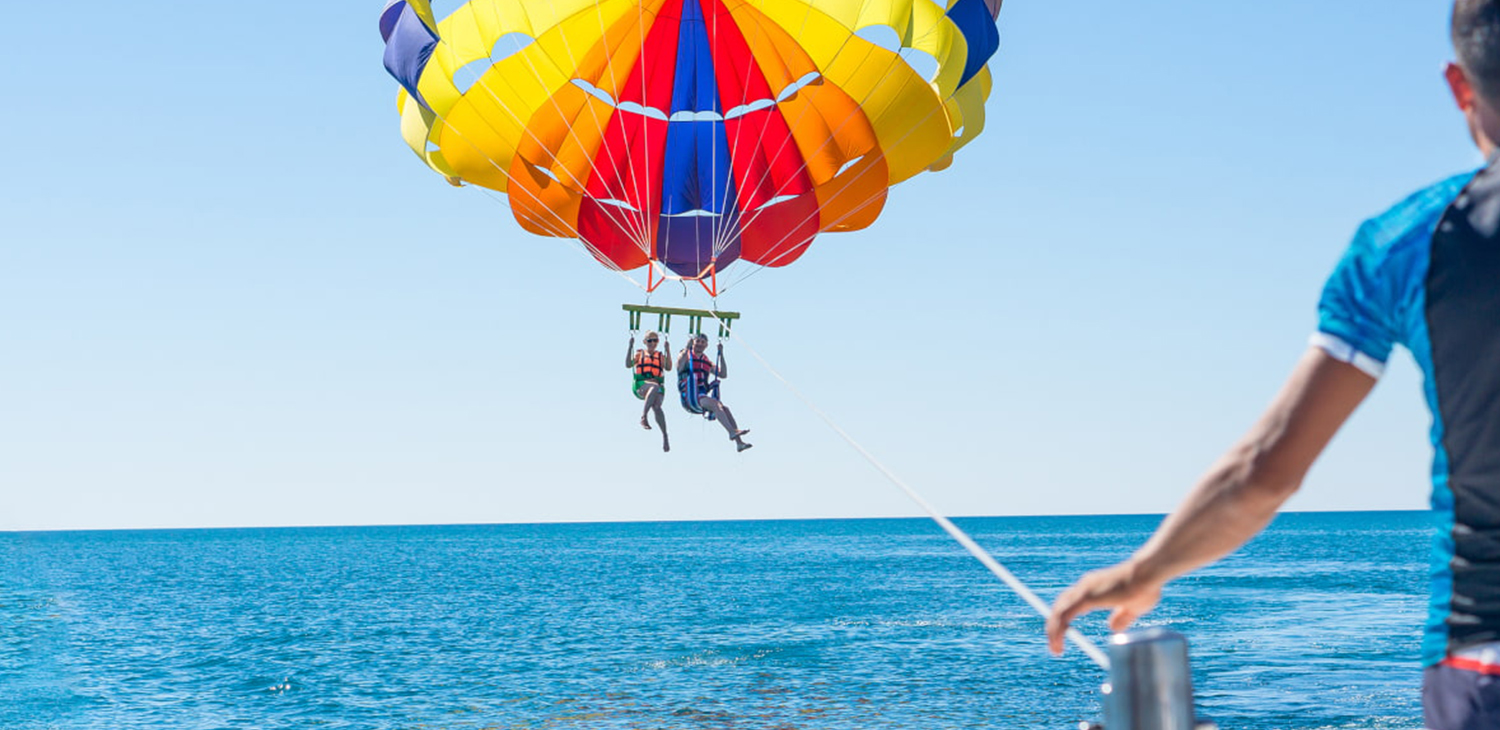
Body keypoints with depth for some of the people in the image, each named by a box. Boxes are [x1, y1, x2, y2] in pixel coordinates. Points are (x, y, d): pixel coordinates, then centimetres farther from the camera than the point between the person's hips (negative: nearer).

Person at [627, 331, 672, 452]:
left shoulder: (661, 356, 23)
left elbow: (668, 367, 3)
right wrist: (630, 347, -3)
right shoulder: (639, 354, 21)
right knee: (655, 387, -38)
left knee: (656, 407, -29)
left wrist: (668, 351, -3)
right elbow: (628, 364, 3)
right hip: (640, 386, -2)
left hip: (657, 386, 2)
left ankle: (665, 436, -29)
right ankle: (643, 417, -44)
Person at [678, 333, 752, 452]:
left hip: (703, 399, 5)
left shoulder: (707, 362, 24)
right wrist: (687, 349, -19)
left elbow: (723, 374, 14)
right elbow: (679, 367, -15)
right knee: (715, 403, -30)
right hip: (689, 399, -5)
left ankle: (739, 442, -27)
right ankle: (731, 432, -45)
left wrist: (721, 355, 9)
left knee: (724, 408, -18)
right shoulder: (685, 357, 9)